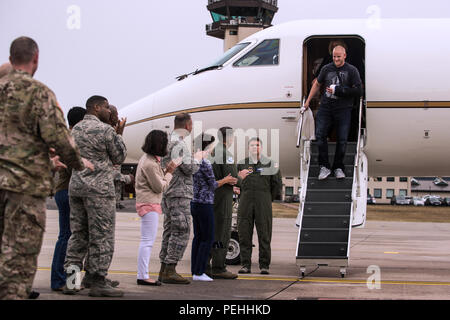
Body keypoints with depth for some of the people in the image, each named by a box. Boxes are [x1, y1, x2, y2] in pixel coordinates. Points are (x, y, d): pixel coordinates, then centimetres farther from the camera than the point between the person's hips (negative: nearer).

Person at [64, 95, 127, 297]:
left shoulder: (75, 129, 12)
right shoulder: (106, 130, -10)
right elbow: (119, 158, -1)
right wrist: (119, 134, 10)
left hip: (76, 184, 7)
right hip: (99, 186, -7)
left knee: (78, 234, 11)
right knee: (101, 235, -2)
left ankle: (71, 279, 9)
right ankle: (97, 282, -1)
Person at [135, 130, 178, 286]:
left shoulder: (148, 158, 13)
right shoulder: (150, 164, -19)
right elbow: (160, 187, -15)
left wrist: (166, 171, 5)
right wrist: (169, 172, -5)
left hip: (148, 203, 11)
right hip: (149, 204, -11)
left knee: (147, 241, 13)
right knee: (148, 240, -10)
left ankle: (143, 275, 16)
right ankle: (143, 276, -9)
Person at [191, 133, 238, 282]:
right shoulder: (205, 163, -16)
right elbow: (213, 185, -10)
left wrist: (226, 181, 13)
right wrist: (226, 180, 8)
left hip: (195, 203, 9)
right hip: (205, 204, -9)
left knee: (198, 237, 12)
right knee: (208, 239, -3)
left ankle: (195, 271, 13)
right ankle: (199, 272, -3)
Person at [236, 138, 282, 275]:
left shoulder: (270, 164, 7)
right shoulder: (242, 164, 11)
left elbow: (277, 184, 10)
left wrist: (270, 199, 7)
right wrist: (242, 196, 9)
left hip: (263, 203, -1)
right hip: (246, 202, 1)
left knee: (264, 235, -2)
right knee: (244, 234, -1)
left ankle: (264, 265, 3)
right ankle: (246, 265, 4)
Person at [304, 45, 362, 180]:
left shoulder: (352, 70, -1)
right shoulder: (327, 69, 8)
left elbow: (358, 91, -5)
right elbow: (317, 84, 21)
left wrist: (337, 90, -13)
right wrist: (308, 101, 21)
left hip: (343, 109, -2)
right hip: (325, 107, 2)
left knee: (342, 139, -2)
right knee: (320, 135, -8)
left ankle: (338, 167, 14)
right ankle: (324, 166, 3)